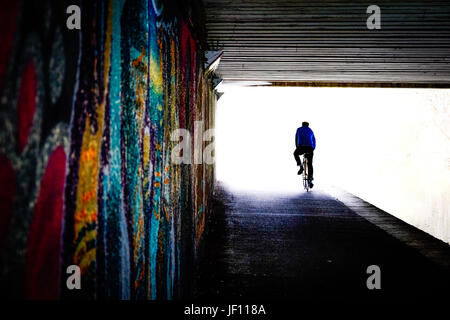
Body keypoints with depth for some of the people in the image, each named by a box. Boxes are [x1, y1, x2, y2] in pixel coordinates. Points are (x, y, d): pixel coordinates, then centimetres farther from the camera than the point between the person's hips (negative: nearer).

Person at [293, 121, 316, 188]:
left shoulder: (299, 129, 19)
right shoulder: (310, 131, 27)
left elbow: (296, 139, 15)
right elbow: (314, 141, 26)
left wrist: (297, 148, 18)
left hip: (301, 147, -2)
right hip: (310, 148, 2)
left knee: (296, 154, 30)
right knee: (310, 164, 10)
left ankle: (300, 166, 8)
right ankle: (310, 180, 2)